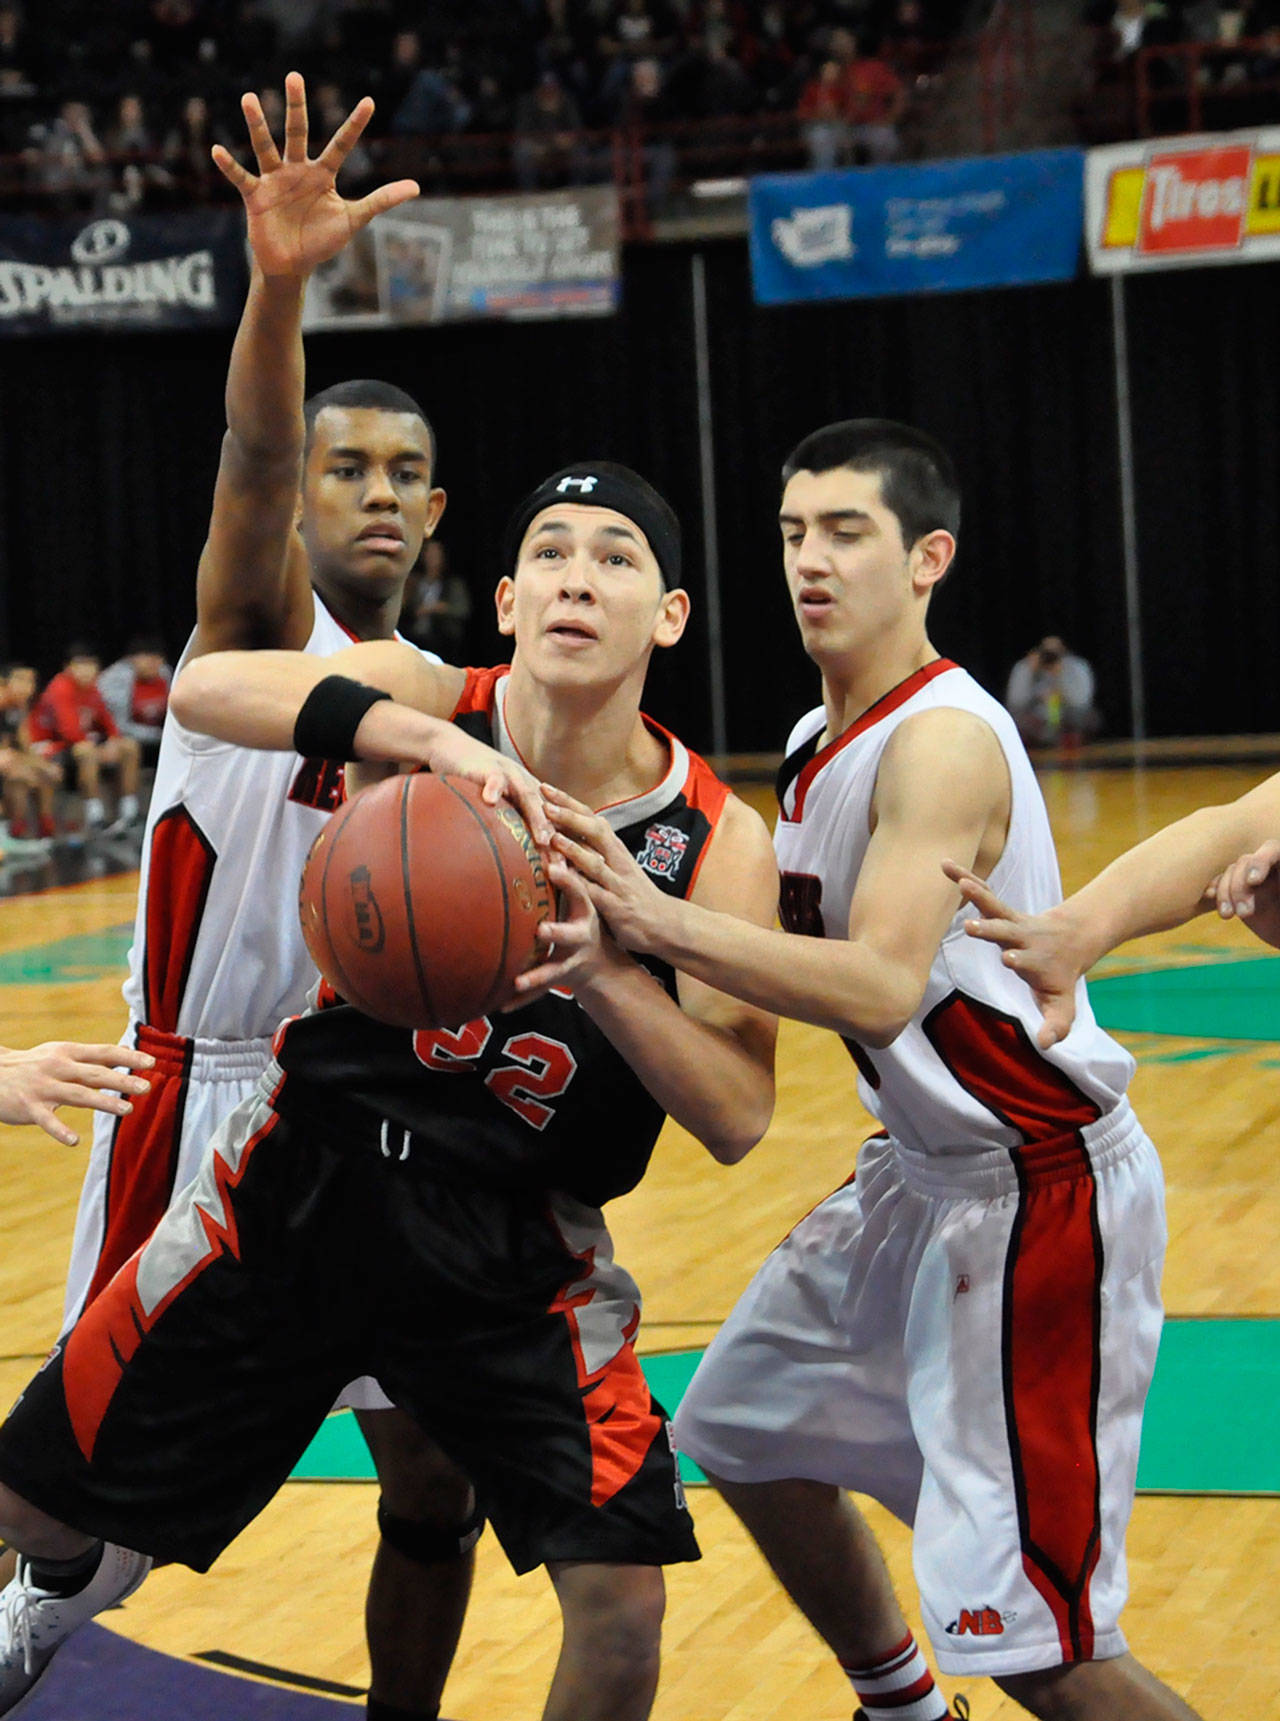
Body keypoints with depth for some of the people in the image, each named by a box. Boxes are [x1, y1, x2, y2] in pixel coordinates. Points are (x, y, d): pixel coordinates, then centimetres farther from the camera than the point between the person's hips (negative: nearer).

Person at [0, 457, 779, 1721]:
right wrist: (431, 741, -45)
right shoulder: (436, 706, -11)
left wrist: (607, 975, -35)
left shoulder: (716, 843, -12)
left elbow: (737, 1120, -17)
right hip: (308, 1176, 1)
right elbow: (206, 689, -30)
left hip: (516, 1241, -1)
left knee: (620, 1606, -14)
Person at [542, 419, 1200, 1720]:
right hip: (925, 1167, 10)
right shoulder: (818, 742, 7)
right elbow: (802, 949, 17)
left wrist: (659, 922, -44)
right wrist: (621, 929, 5)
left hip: (1041, 1188, -10)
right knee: (752, 1430, 23)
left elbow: (880, 989, -36)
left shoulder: (943, 741, -22)